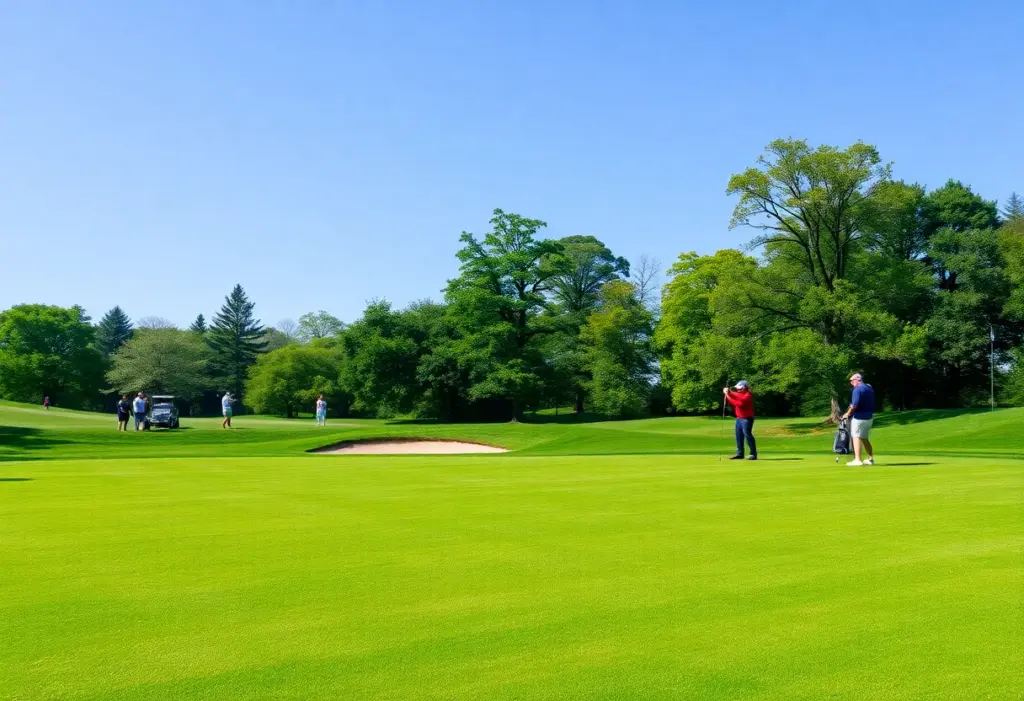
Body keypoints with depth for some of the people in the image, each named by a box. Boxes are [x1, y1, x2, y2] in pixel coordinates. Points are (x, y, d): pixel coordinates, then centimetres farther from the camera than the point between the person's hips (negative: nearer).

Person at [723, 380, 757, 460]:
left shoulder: (748, 395, -17)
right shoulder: (739, 394, 11)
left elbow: (740, 403, -25)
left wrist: (729, 397, -20)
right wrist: (727, 391, -7)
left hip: (746, 419, -9)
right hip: (739, 418, 9)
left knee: (748, 435, -10)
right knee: (739, 436, 10)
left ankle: (753, 454, -7)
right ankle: (740, 454, 17)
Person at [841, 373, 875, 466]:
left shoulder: (858, 389, -14)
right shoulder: (869, 388, 13)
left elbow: (854, 405, -21)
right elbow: (872, 403, 17)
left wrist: (848, 413, -10)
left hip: (859, 417, -9)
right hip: (869, 417, 9)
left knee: (856, 437, -5)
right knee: (864, 438, 18)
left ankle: (857, 460, -9)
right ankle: (871, 458, 20)